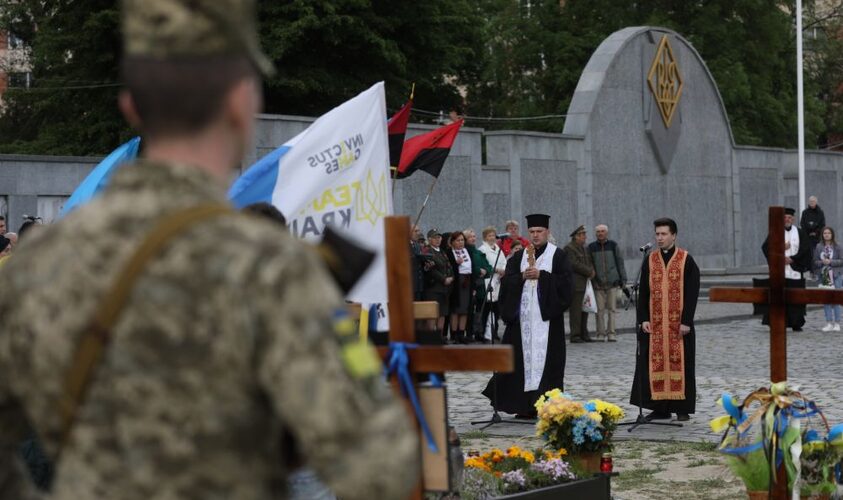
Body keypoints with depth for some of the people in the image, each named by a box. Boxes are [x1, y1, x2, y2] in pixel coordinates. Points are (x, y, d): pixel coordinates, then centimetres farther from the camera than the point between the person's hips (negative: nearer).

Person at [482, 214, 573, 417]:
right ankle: (525, 406, 6)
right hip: (522, 315, 3)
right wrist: (522, 276, -11)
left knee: (546, 359, -5)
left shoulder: (558, 255, 4)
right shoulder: (518, 256, 13)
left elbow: (566, 282, -6)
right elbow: (506, 281, 6)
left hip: (546, 315, -3)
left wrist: (541, 275, -13)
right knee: (523, 357, 2)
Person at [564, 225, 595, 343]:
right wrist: (589, 272, -10)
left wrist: (591, 270, 3)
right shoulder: (569, 248, -8)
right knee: (575, 311, -8)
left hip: (585, 283, 9)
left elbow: (589, 262, 25)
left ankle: (584, 334, 13)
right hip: (575, 284, -9)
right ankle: (575, 336, -7)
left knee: (584, 310, 8)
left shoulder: (583, 248, 21)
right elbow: (575, 264, -16)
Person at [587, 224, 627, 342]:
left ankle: (611, 333, 1)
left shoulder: (613, 245, 7)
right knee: (600, 309, -2)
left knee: (611, 309, -2)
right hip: (598, 283, 0)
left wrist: (623, 279, 6)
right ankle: (601, 334, 3)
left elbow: (619, 262, 9)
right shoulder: (591, 247, 6)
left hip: (612, 282, 0)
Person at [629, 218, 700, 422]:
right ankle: (660, 407, 9)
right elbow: (643, 292, 7)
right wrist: (643, 319, -3)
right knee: (656, 364, 2)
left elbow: (692, 293, -5)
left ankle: (682, 408, 7)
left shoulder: (687, 260, -1)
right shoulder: (650, 261, 8)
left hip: (679, 323, -3)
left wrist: (686, 321, -12)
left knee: (679, 362, 0)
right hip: (654, 323, 3)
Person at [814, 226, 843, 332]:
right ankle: (829, 323, 10)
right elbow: (815, 262, 5)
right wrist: (822, 262, -14)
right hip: (823, 276, 2)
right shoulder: (818, 247, 5)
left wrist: (830, 262, -13)